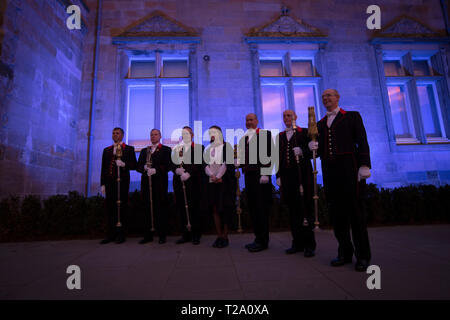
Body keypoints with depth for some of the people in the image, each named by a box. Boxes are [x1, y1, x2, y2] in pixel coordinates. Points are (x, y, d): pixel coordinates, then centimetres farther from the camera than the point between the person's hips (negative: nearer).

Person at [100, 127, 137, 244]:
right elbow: (103, 168, 15)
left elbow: (134, 165, 2)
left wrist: (124, 164, -17)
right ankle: (110, 234, 12)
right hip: (109, 182, 4)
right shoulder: (106, 150, 20)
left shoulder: (129, 149, 9)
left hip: (122, 181, -4)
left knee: (122, 207, -2)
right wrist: (103, 183, 8)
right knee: (110, 207, 4)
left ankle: (121, 234, 5)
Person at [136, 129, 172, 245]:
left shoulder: (166, 150, 7)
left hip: (160, 182, -4)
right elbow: (138, 166, 14)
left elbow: (168, 166, -5)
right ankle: (148, 235, 15)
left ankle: (162, 235, 7)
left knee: (161, 208, -2)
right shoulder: (144, 151, 21)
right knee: (148, 208, 5)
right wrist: (144, 168, -8)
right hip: (146, 182, 4)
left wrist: (156, 170, -18)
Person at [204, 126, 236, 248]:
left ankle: (225, 237, 5)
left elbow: (227, 163, -7)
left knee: (224, 208, -5)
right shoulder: (208, 149, 16)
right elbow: (206, 164, 8)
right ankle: (219, 236, 11)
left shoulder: (226, 146, 2)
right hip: (212, 182, 5)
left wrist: (218, 176, -14)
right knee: (215, 209, 3)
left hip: (224, 181, -4)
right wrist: (212, 175, -10)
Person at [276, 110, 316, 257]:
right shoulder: (280, 136, 19)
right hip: (287, 177, 4)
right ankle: (298, 243, 18)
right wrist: (278, 176, 9)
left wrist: (302, 151, -20)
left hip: (302, 175, -4)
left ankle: (309, 245, 9)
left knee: (306, 208, -2)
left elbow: (313, 151, 0)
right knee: (293, 210, 7)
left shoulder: (305, 132, 6)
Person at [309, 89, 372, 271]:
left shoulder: (352, 116, 10)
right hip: (329, 171, 4)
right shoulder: (320, 124, 21)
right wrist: (313, 147, -4)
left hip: (349, 168, -4)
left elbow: (362, 141, 0)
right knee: (336, 212, 5)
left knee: (355, 210, -3)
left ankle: (362, 255, 9)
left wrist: (364, 165, -11)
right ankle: (345, 253, 17)